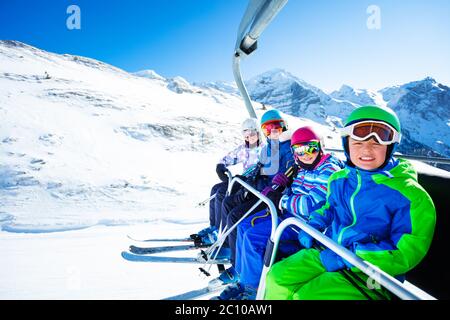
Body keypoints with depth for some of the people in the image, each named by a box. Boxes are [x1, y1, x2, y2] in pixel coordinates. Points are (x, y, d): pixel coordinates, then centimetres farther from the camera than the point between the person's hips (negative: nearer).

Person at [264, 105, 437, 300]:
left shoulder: (409, 194, -15)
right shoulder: (339, 179, 6)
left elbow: (407, 252, -17)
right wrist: (313, 225, 5)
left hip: (370, 275, -6)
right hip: (327, 254, 6)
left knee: (306, 295, -25)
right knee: (277, 278, -7)